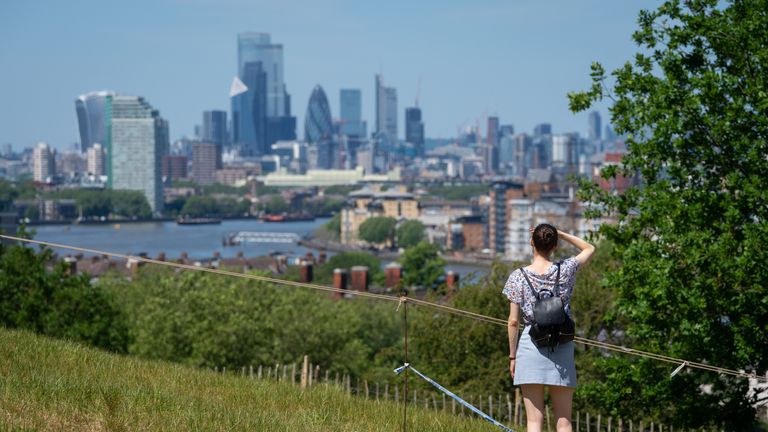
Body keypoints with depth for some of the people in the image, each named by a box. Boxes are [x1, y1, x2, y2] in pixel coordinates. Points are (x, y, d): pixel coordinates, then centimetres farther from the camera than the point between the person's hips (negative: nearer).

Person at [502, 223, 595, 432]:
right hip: (562, 349, 2)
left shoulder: (519, 276, -3)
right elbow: (589, 248, 22)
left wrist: (512, 356, 6)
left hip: (530, 346, -1)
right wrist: (560, 234, 14)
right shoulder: (566, 270, 1)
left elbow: (513, 322, -3)